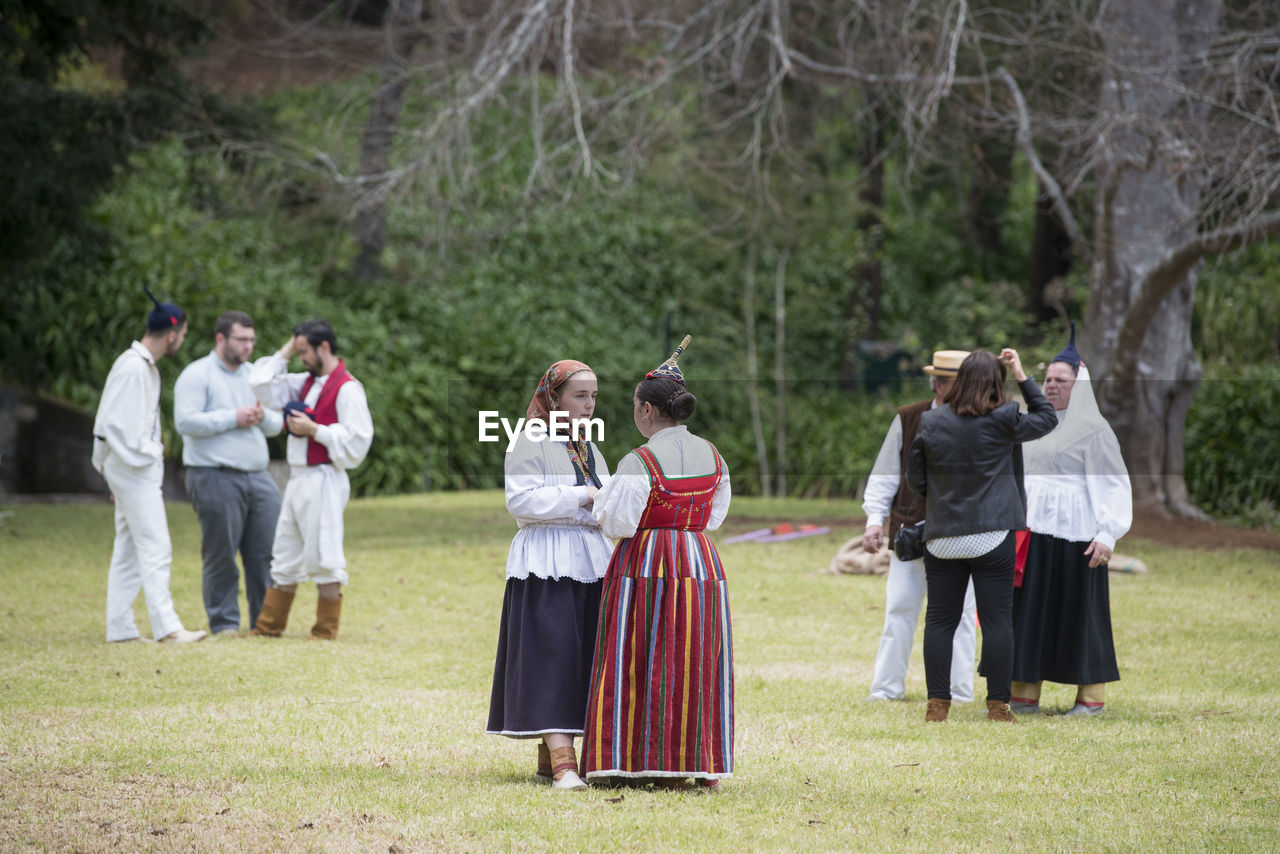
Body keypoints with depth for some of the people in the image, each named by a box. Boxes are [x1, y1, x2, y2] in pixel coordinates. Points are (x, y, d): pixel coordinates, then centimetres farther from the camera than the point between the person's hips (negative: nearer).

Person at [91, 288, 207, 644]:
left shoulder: (146, 366, 14)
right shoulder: (133, 368, -17)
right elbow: (115, 424, -21)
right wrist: (140, 456, -14)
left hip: (138, 469, 10)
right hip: (135, 469, -10)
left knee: (128, 549, 10)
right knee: (155, 548, -10)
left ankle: (120, 627, 13)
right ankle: (166, 626, -12)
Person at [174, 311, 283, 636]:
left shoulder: (254, 376, 19)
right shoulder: (197, 375, -2)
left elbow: (276, 425, 21)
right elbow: (185, 421, -15)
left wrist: (263, 417, -3)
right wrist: (233, 418, -14)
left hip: (257, 475, 6)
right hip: (215, 478, -6)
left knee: (265, 554, 2)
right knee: (221, 556, -2)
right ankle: (224, 622, 5)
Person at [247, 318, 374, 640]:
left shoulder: (347, 389, -11)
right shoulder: (306, 383, 14)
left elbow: (357, 441, -18)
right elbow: (262, 385, 18)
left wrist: (314, 430, -17)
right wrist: (286, 351, 11)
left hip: (324, 481, -9)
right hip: (298, 478, 9)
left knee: (324, 556, -4)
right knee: (285, 556, 14)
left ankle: (325, 632, 3)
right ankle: (268, 626, 21)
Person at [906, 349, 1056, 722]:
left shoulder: (930, 423, -1)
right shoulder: (1003, 421, -9)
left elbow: (915, 479, 6)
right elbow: (1046, 418, 9)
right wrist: (1022, 376, 12)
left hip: (942, 537, 2)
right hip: (992, 537, -2)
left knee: (940, 619, 7)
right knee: (997, 620, 1)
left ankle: (937, 703, 7)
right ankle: (998, 705, 0)